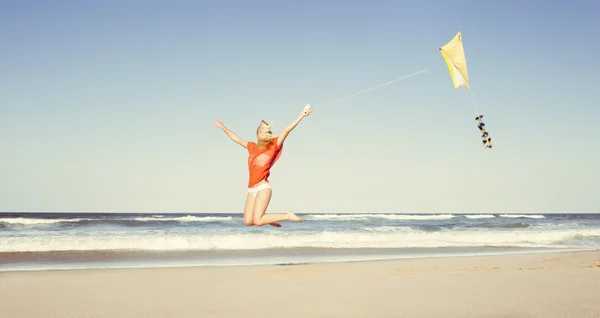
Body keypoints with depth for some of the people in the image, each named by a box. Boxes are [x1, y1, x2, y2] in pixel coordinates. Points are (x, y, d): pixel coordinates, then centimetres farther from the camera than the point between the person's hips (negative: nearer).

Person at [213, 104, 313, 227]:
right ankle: (268, 219, 24)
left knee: (257, 221, -17)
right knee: (247, 221, -2)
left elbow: (286, 131, -8)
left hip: (263, 188, -6)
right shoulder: (252, 147, 13)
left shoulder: (274, 146, -1)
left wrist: (301, 115, -13)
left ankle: (288, 216, -2)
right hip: (251, 189, 6)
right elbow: (236, 139, 26)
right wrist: (223, 127, 35)